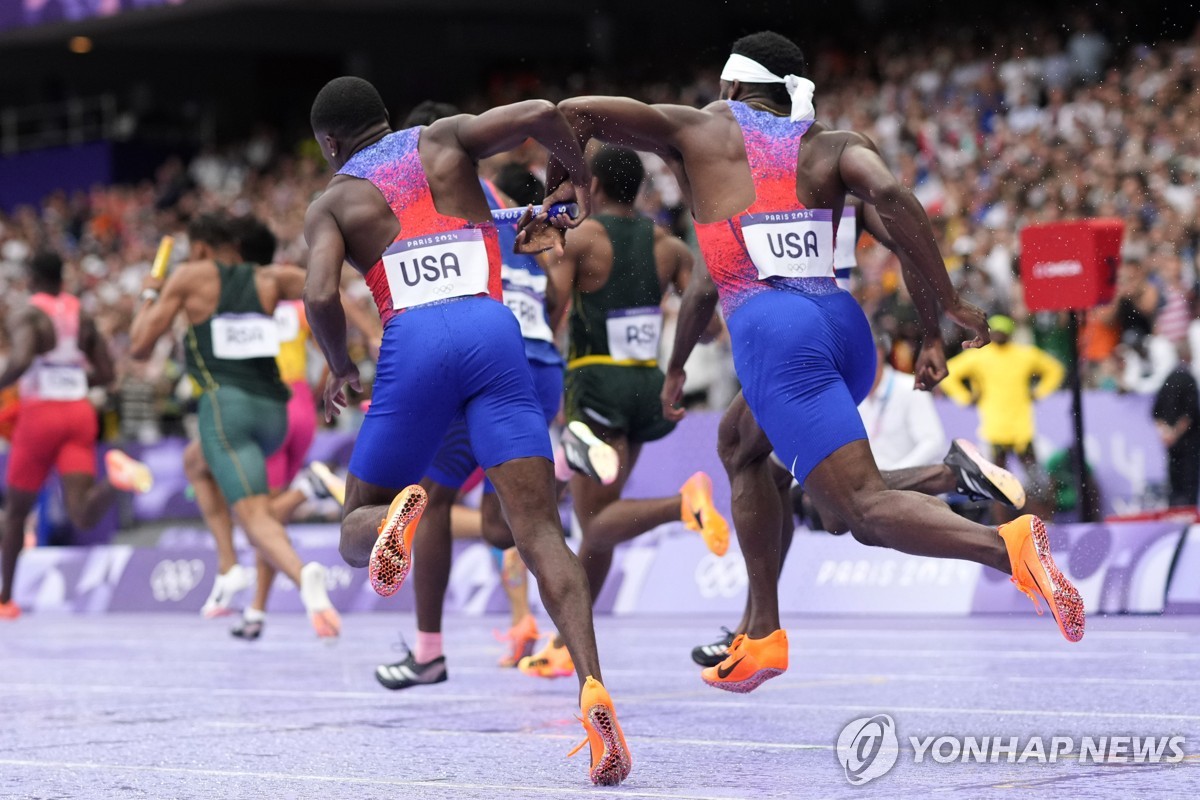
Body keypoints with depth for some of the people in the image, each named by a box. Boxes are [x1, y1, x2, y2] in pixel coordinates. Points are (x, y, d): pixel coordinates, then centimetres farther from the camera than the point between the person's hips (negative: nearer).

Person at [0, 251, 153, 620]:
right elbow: (105, 374, 14)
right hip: (80, 414, 4)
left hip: (40, 414, -4)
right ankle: (115, 475, -41)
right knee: (82, 517, -11)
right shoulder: (82, 317, 13)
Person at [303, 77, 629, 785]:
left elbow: (321, 295, -1)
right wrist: (578, 176, 22)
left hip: (414, 344, -1)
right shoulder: (443, 142, 20)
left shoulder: (332, 204, 16)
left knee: (357, 533, 14)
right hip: (493, 331, 1)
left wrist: (341, 367, 16)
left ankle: (393, 514, -25)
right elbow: (540, 113, 5)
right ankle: (593, 687, -28)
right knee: (541, 533, -5)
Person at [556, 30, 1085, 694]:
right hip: (844, 325, 6)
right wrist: (948, 303, -4)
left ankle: (1009, 544, -41)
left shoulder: (699, 130, 15)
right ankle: (762, 636, 29)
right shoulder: (832, 145, 19)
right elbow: (890, 194, -3)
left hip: (775, 336, -6)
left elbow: (576, 112, 8)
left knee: (866, 507, -14)